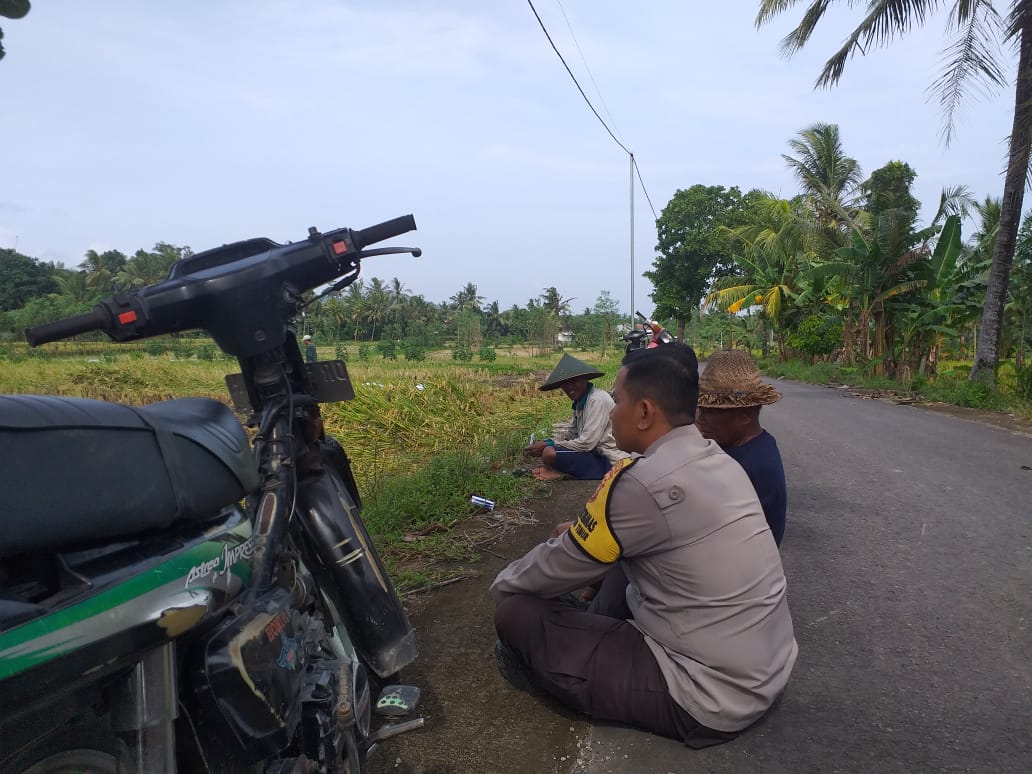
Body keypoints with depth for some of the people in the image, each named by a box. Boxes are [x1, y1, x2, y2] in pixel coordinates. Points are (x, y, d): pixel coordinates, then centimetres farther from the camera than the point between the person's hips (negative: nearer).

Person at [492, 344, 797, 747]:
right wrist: (588, 529, 19)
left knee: (517, 614, -6)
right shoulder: (719, 461, 1)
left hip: (712, 702, -8)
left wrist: (502, 585, 8)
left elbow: (560, 567, -10)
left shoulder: (641, 481, -24)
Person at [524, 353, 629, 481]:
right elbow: (571, 432, 13)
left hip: (608, 462, -10)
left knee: (549, 453, -24)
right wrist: (548, 442, -6)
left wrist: (549, 445, -16)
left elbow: (587, 443, -23)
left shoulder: (597, 400, -19)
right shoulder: (580, 401, 10)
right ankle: (562, 470, -2)